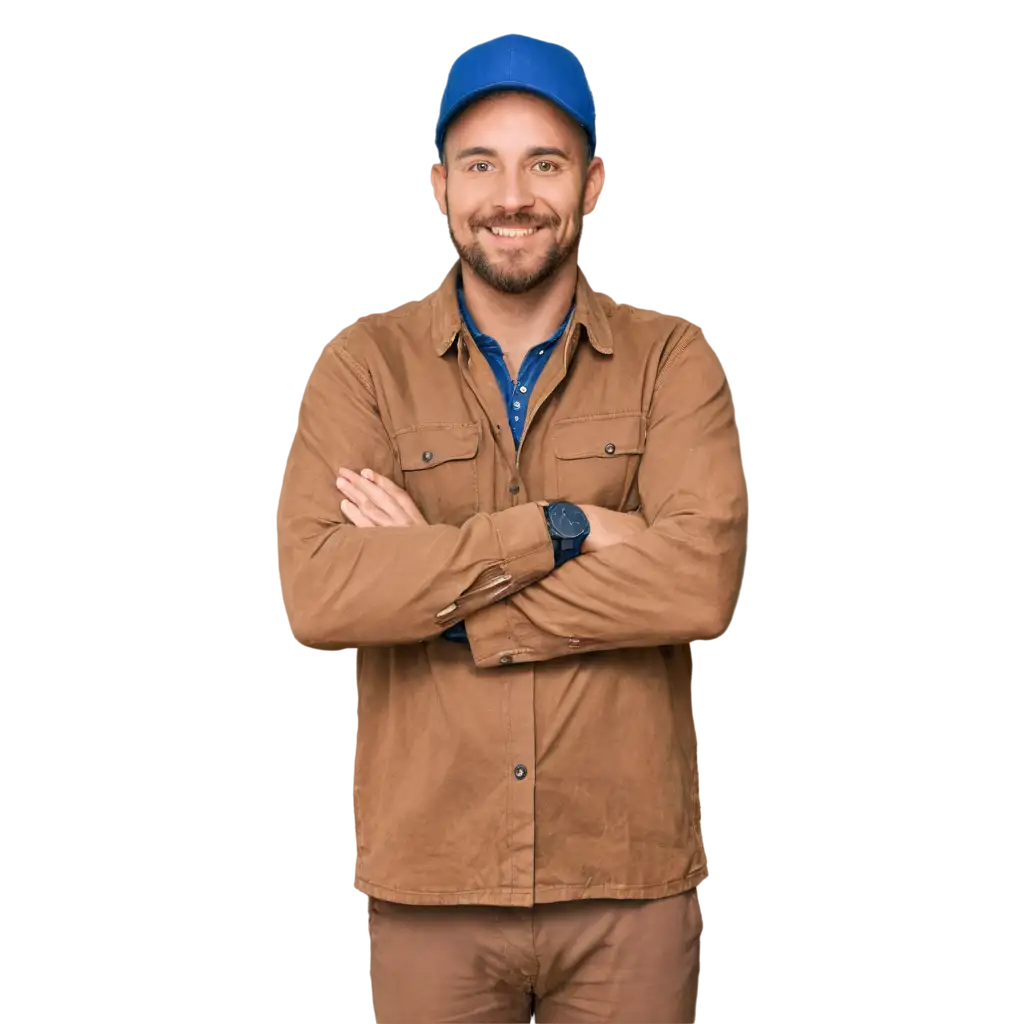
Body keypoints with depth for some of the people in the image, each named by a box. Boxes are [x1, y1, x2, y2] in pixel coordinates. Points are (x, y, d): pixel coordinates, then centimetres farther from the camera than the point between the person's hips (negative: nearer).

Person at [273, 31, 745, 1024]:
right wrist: (560, 528, -18)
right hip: (429, 880, 0)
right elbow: (315, 596, -16)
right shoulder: (363, 365, -1)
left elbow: (700, 583, -16)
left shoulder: (670, 363, 0)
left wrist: (435, 583, -15)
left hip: (628, 882, 0)